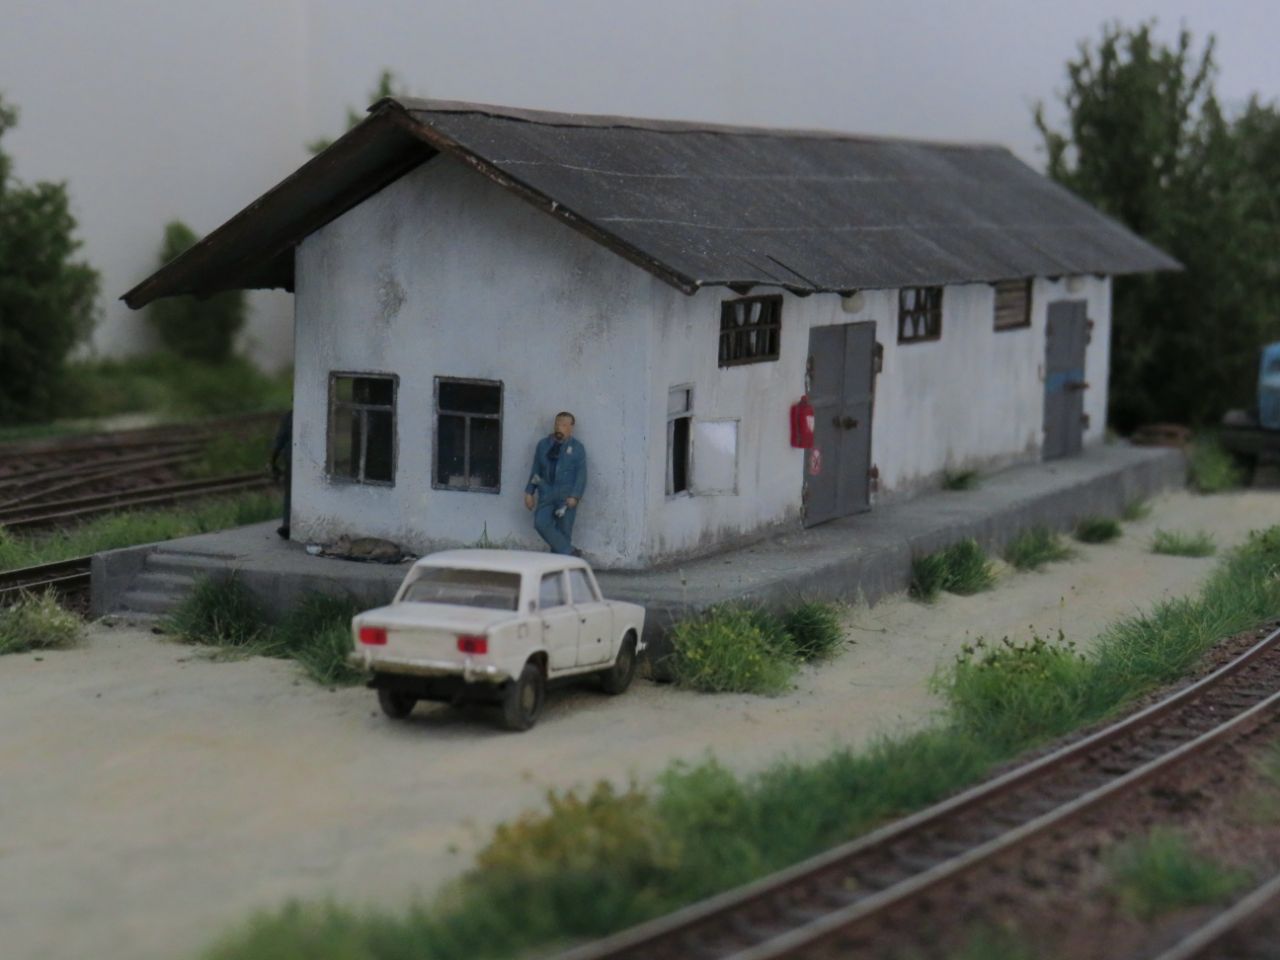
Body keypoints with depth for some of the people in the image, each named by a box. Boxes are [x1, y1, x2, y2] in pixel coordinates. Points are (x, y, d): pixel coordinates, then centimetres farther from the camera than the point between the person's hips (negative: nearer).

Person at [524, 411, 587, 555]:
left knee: (563, 531, -3)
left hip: (566, 495, -2)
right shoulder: (543, 445, 13)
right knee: (541, 523, -18)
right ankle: (569, 553, -16)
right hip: (546, 493, 3)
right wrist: (529, 492, 9)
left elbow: (581, 474, -1)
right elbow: (536, 470, 16)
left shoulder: (577, 448, 4)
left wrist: (574, 496, -12)